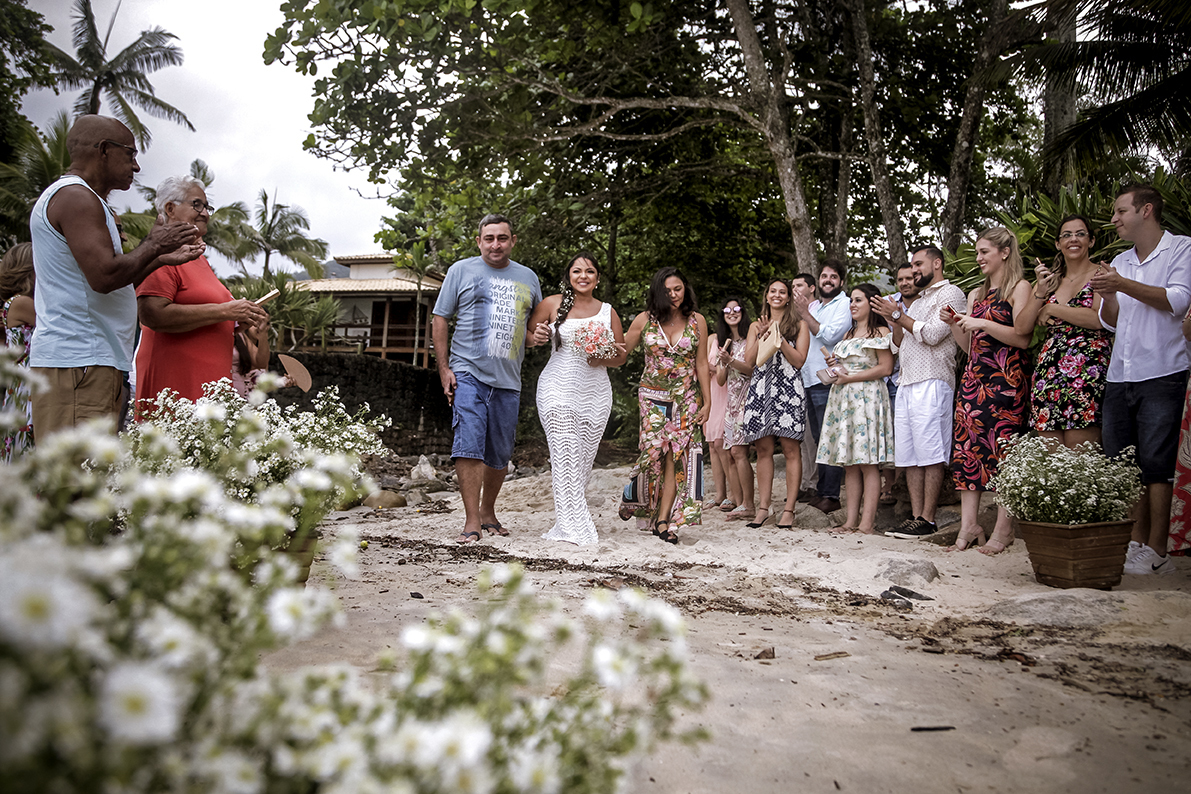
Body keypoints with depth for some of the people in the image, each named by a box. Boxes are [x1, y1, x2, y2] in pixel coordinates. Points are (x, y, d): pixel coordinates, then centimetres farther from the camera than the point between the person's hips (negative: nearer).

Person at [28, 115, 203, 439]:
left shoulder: (80, 198, 25)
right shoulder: (76, 197, -8)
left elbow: (111, 283, 25)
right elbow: (104, 276, -19)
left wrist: (163, 258, 21)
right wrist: (154, 245, -4)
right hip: (79, 363, -10)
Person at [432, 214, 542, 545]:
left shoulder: (527, 278, 15)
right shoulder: (461, 270, 5)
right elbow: (439, 319, 5)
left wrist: (533, 338, 3)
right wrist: (443, 368, -3)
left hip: (508, 379, 4)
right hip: (468, 372, -3)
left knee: (500, 454, 9)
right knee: (469, 446, -13)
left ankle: (488, 512, 27)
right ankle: (471, 521, -9)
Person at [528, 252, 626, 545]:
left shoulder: (608, 312, 12)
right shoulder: (552, 304, 5)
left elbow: (621, 355, 14)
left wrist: (602, 359, -7)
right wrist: (537, 337, -11)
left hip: (595, 394, 3)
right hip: (558, 389, -3)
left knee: (584, 458, 3)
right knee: (566, 456, -12)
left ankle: (565, 519, 19)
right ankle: (574, 528, -10)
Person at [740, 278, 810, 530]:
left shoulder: (799, 325, 10)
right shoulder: (756, 326, 19)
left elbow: (799, 360, 0)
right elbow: (749, 361, 10)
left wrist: (779, 338, -8)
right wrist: (763, 336, -1)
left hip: (788, 389, -3)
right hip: (760, 389, 3)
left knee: (790, 449, -6)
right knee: (763, 449, 1)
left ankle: (789, 508, -5)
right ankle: (763, 507, 4)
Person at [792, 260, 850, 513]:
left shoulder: (845, 305, -3)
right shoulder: (814, 307, 21)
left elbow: (829, 336, -16)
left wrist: (804, 313, -13)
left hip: (827, 381, -8)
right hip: (808, 380, 8)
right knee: (819, 439, 11)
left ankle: (831, 495, -7)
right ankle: (822, 491, 16)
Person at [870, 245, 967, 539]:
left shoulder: (950, 293, 1)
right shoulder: (917, 302, 28)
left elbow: (932, 334, -12)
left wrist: (898, 315, -6)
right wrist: (893, 322, 8)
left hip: (932, 383, -9)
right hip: (906, 383, 9)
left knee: (930, 455, -8)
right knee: (909, 456, 5)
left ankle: (927, 519, -7)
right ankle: (915, 516, 7)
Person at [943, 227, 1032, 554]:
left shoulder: (1019, 288, 0)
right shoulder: (976, 294, 21)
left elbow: (1023, 338, -9)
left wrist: (983, 324, -13)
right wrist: (953, 323, 6)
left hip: (1005, 379, -7)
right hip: (974, 376, 7)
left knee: (1003, 447, -8)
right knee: (968, 444, -1)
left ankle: (1003, 529, -4)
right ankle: (968, 524, 1)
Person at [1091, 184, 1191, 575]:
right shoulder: (1120, 262, 19)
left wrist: (1123, 285, -14)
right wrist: (1107, 294, -1)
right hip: (1120, 377, 6)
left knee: (1156, 464, -8)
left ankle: (1156, 551, -4)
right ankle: (1136, 544, 10)